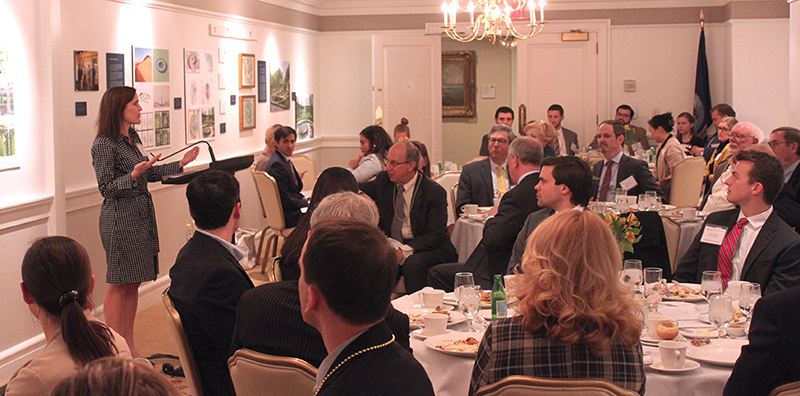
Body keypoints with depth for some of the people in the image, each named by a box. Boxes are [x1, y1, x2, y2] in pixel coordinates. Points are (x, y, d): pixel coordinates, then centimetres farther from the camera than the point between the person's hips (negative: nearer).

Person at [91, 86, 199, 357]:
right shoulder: (104, 145, -13)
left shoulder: (133, 138, 13)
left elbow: (147, 174, 19)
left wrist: (180, 164, 16)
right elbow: (106, 188, -14)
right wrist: (133, 175, -27)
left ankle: (130, 347, 19)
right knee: (119, 285, -2)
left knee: (134, 283, 12)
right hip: (120, 219, -8)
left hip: (143, 215, 8)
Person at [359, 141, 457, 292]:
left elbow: (436, 236, -15)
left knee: (413, 263, -36)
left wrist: (404, 250, -28)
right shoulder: (383, 181, 5)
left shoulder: (435, 192, -10)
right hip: (391, 245, 5)